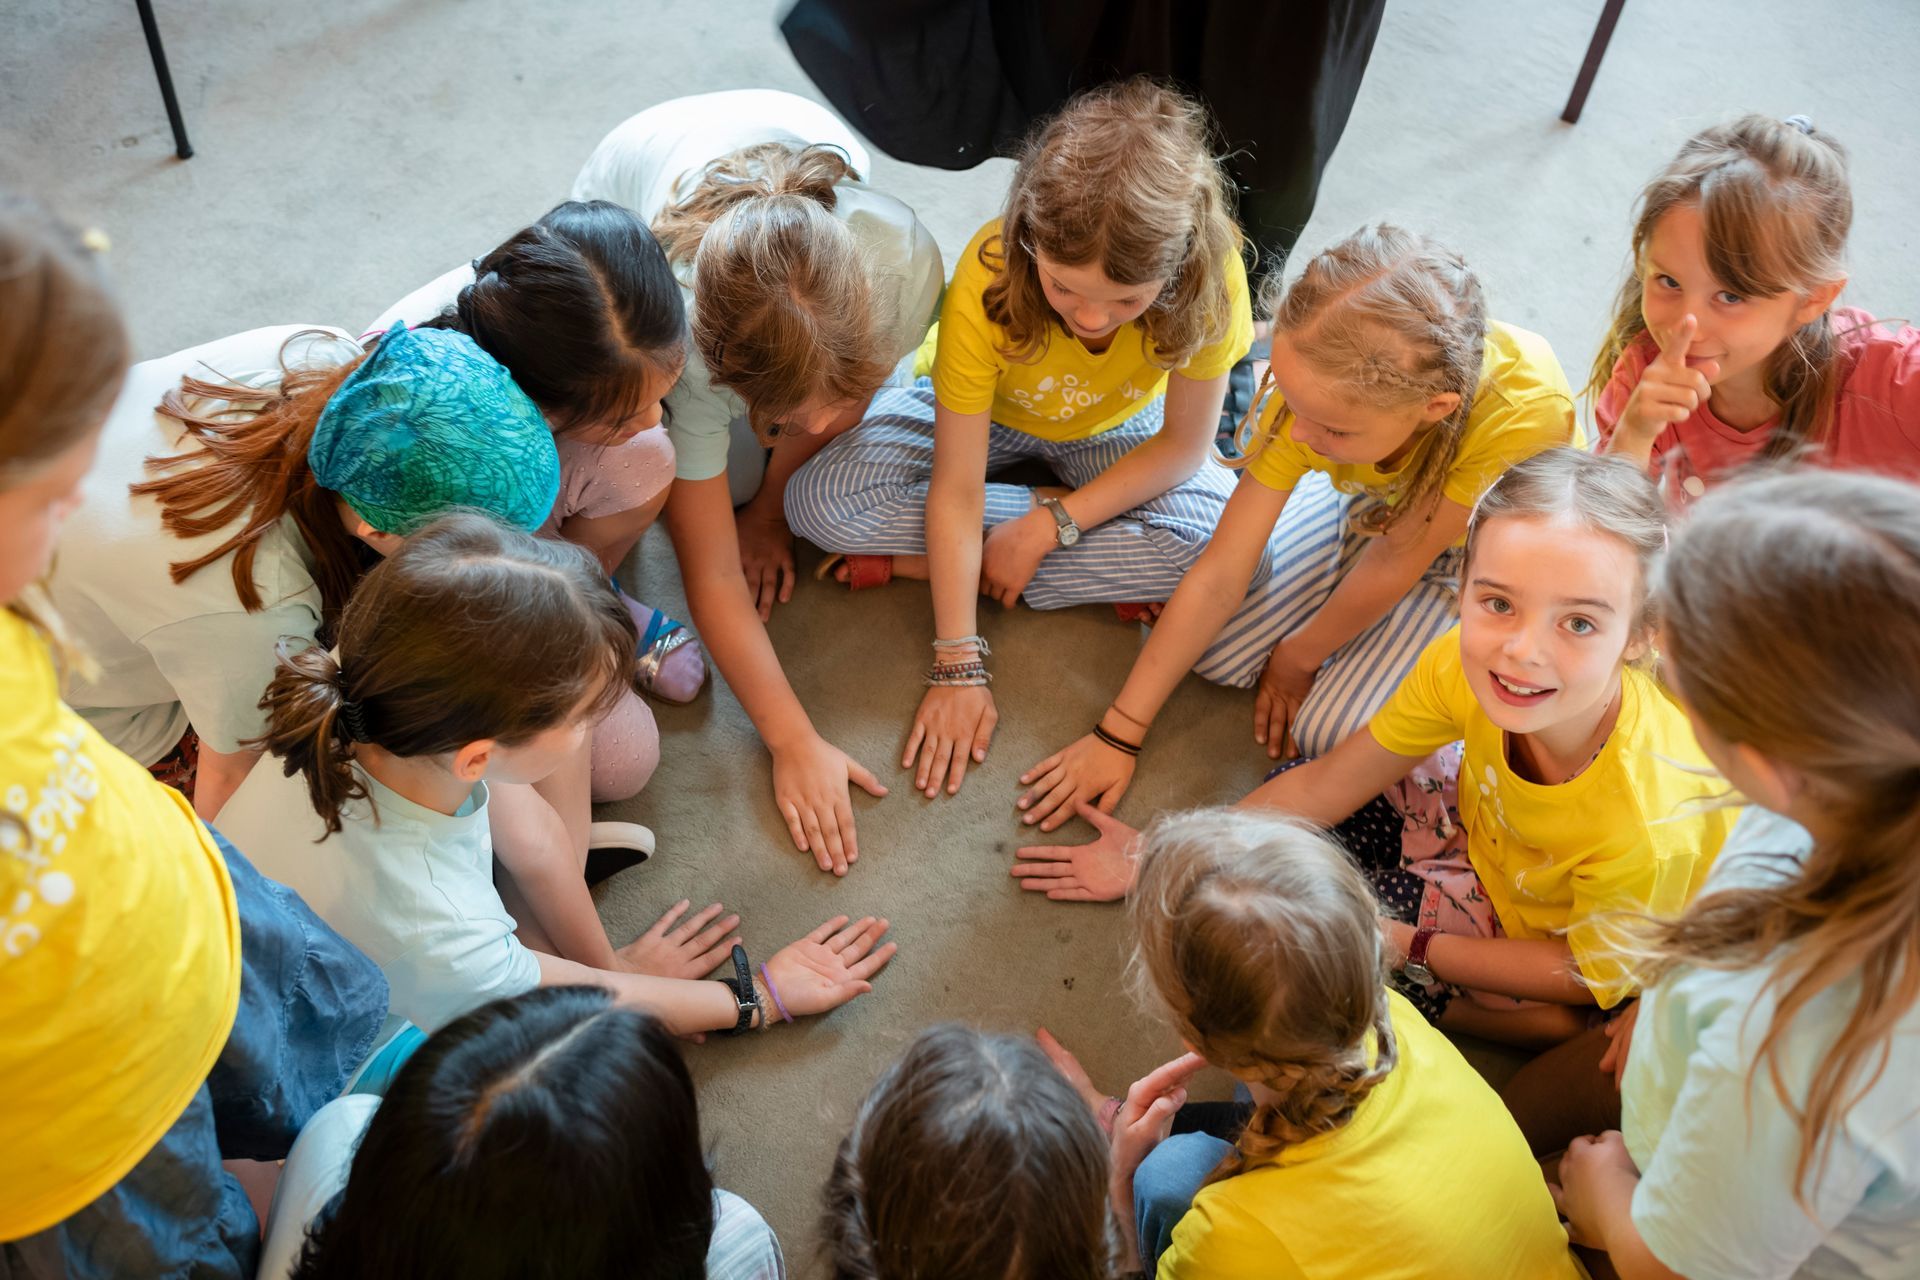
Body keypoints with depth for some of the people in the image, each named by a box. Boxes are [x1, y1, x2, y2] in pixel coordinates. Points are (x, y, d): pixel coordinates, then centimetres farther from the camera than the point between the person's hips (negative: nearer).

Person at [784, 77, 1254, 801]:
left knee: (1229, 542, -29)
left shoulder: (1207, 276, -34)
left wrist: (1047, 525, -26)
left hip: (1114, 427, 2)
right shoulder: (988, 280, -36)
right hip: (988, 413, -1)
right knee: (820, 501, -26)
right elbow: (956, 492, -30)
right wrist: (957, 668, -31)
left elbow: (1183, 444, -18)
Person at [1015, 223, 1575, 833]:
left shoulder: (1525, 413, -43)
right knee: (1206, 650, -9)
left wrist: (1298, 656, -10)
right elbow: (1218, 578, -24)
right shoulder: (1318, 383, -31)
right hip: (1365, 505, 3)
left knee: (1332, 734, -18)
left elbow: (1396, 561, -25)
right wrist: (1117, 734, -21)